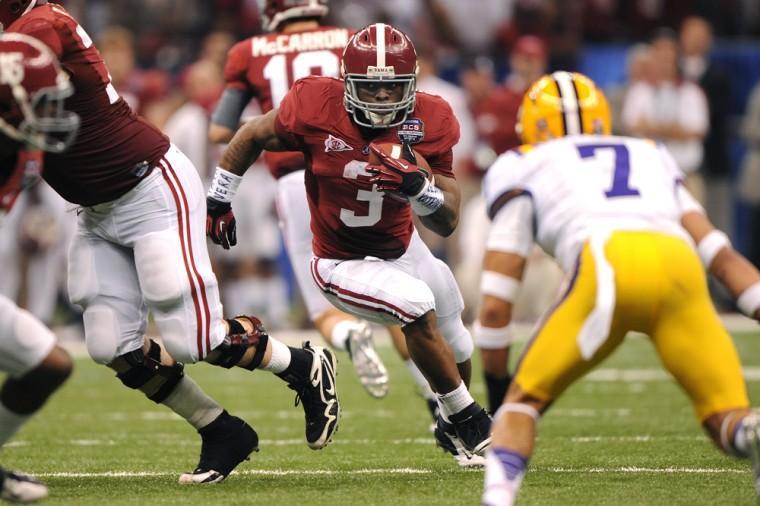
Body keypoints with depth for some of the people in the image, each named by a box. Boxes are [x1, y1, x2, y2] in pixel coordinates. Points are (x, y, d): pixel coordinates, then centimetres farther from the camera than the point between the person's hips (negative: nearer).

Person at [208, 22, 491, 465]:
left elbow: (448, 222, -15)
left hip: (402, 247, 5)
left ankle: (454, 429, 53)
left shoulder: (428, 122, -18)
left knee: (455, 345, 19)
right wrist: (219, 200, 4)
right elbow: (253, 136, -4)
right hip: (343, 264, -5)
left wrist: (418, 186, -36)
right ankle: (469, 422, -9)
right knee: (417, 306, -29)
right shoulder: (315, 107, -26)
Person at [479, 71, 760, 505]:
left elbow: (496, 304, 24)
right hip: (679, 265, 2)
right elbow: (723, 257, 25)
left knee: (524, 399, 17)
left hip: (607, 266, -2)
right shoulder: (651, 157, 39)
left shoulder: (522, 167, 30)